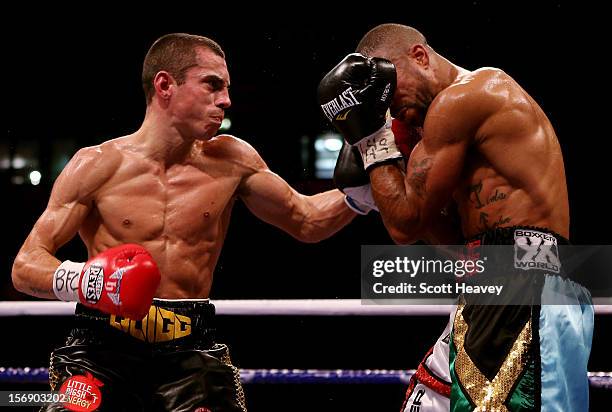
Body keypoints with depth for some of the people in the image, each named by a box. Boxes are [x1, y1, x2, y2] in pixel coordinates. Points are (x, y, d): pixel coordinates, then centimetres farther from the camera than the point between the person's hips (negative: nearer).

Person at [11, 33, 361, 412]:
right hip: (103, 351, -2)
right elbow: (26, 267, -2)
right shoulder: (99, 165, -1)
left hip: (190, 353, 2)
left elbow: (307, 221, 19)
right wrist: (78, 281, -22)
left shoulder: (229, 161, 7)